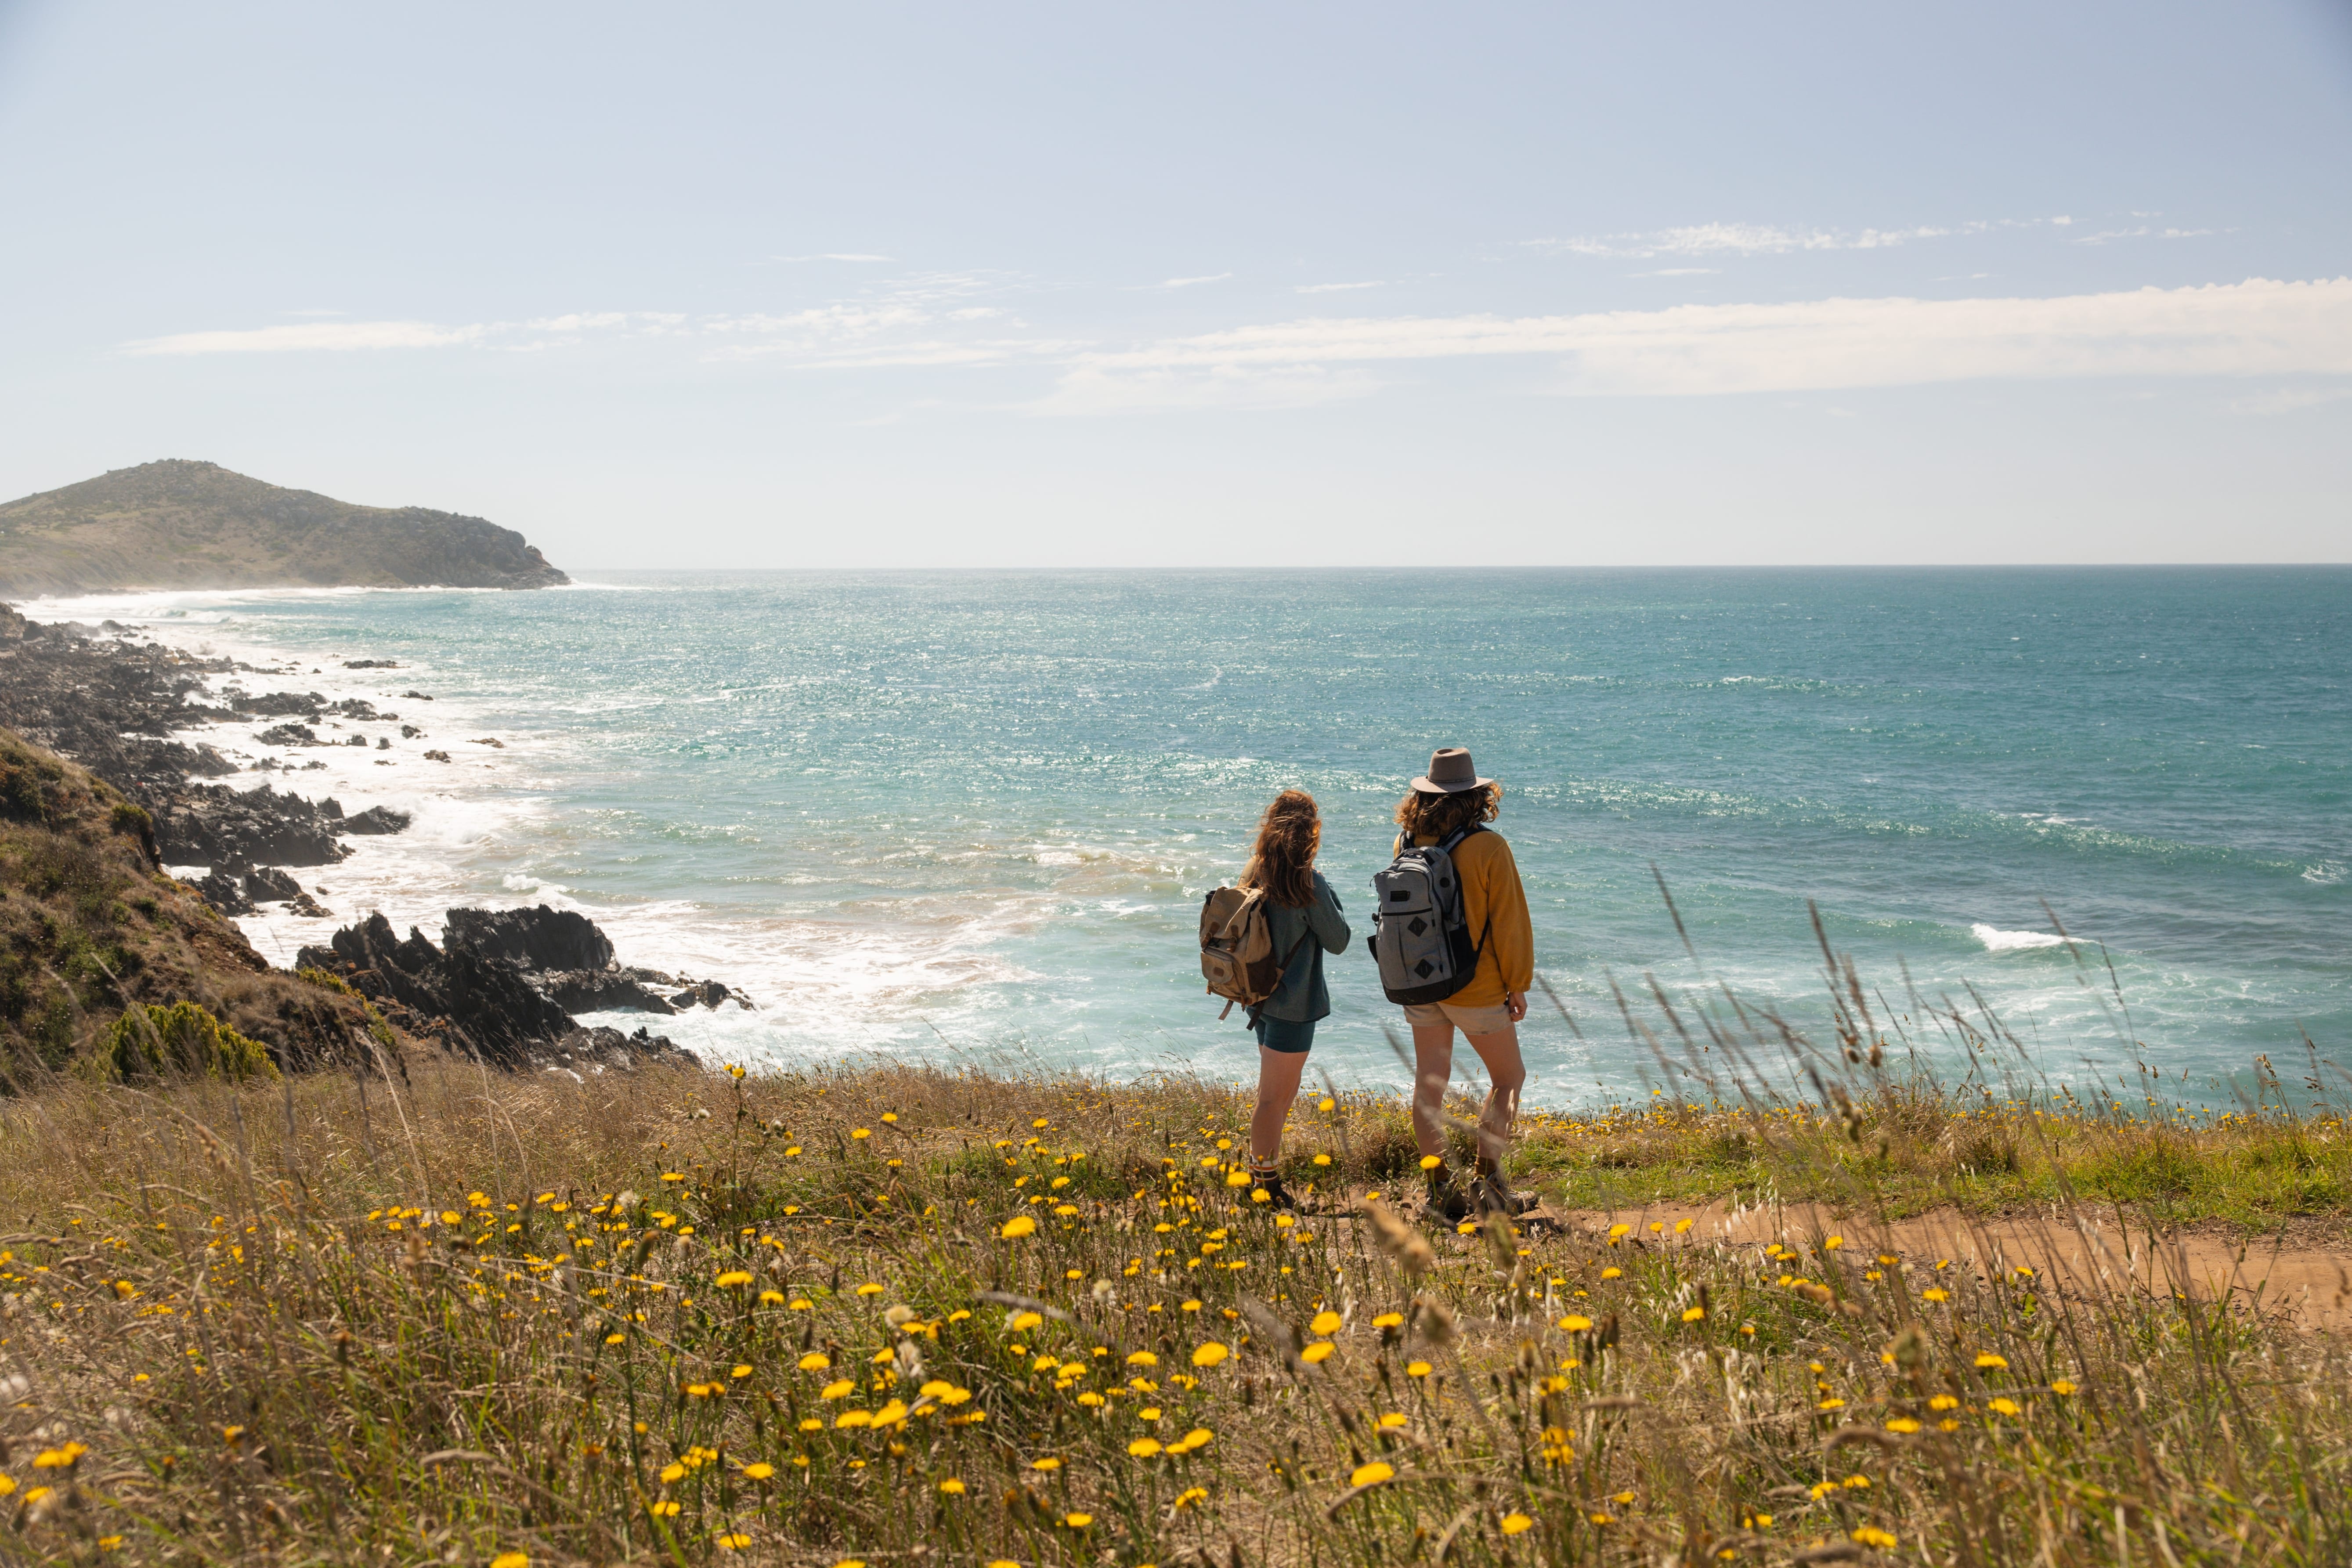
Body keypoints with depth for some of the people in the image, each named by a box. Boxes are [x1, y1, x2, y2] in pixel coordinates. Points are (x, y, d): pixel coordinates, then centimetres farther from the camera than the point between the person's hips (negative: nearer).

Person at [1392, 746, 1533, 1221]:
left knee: (1429, 1081, 9)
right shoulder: (1488, 848, -17)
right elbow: (1510, 921, -11)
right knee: (1509, 1076, 11)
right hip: (1475, 987, -4)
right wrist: (1518, 984, -2)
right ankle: (1488, 1174, 1)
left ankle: (1439, 1186, 11)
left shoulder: (1407, 843, -3)